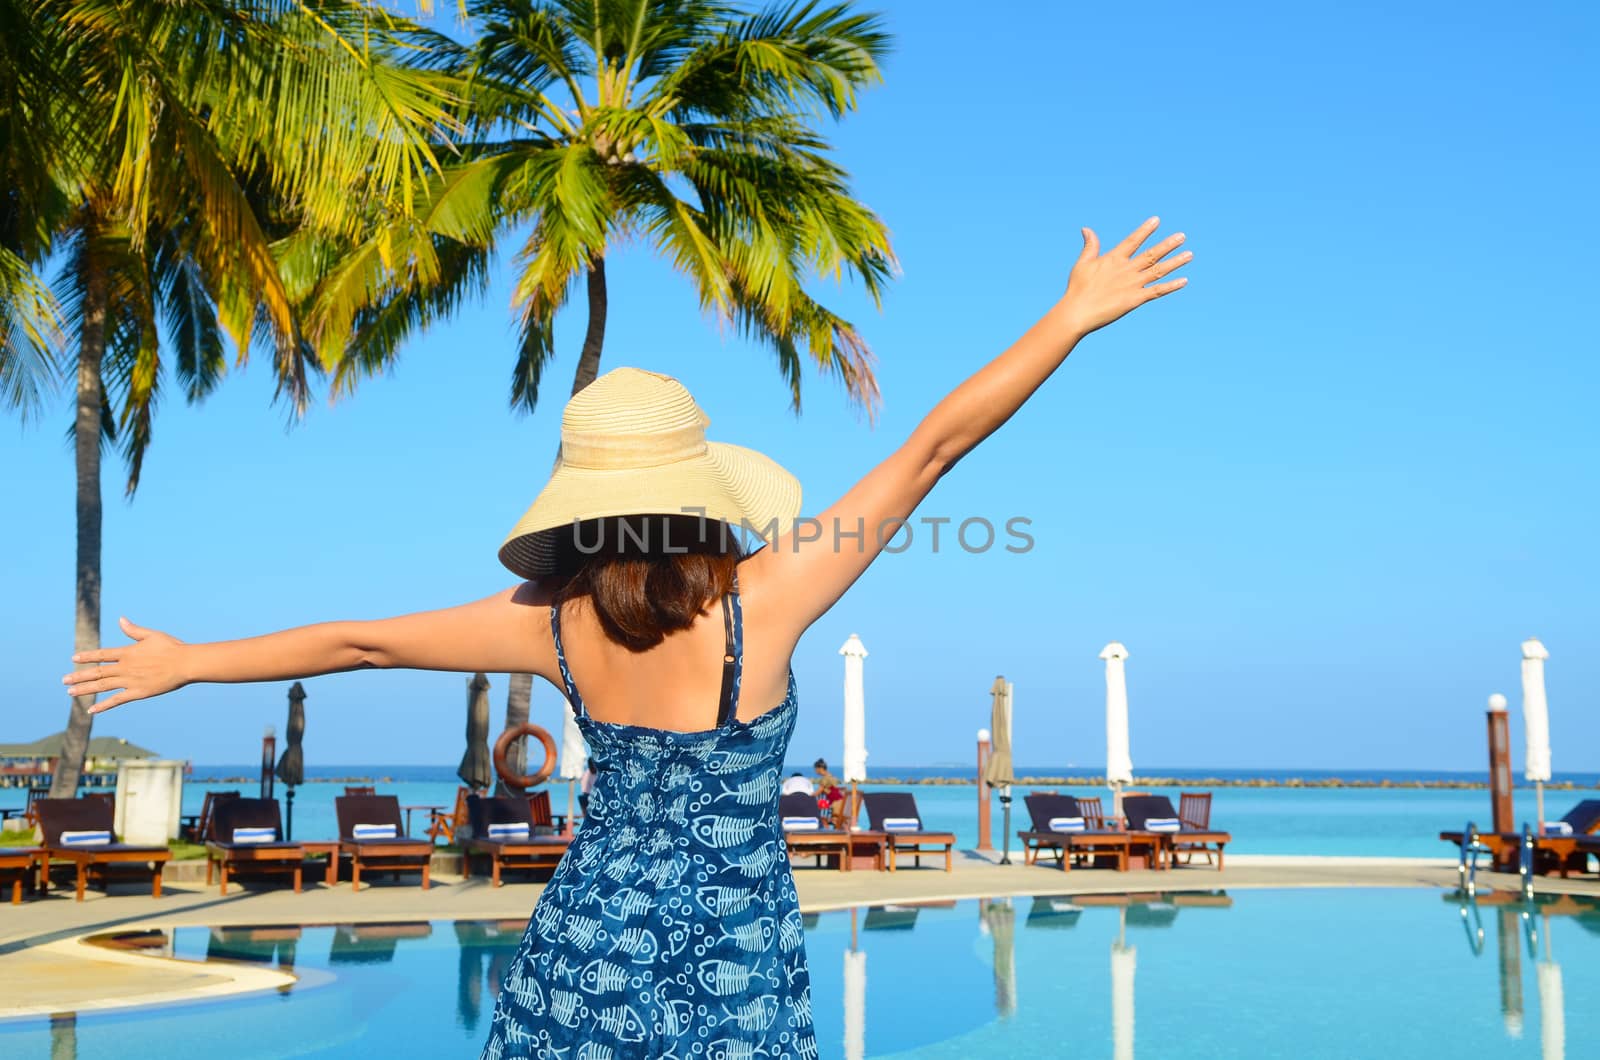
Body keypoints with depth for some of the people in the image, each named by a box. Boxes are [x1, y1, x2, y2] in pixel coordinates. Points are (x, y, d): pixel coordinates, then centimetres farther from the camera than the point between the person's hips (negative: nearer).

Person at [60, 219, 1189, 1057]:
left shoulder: (554, 622, -10)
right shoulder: (763, 600, -20)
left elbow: (355, 640, 1)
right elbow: (934, 444, -19)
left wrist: (186, 662, 16)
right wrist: (1074, 314, -13)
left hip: (590, 930, 3)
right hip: (733, 959, -3)